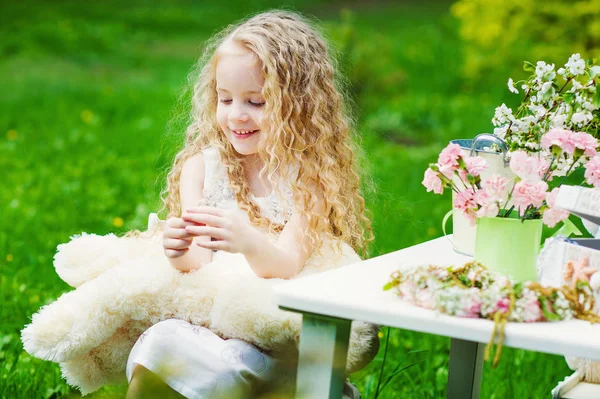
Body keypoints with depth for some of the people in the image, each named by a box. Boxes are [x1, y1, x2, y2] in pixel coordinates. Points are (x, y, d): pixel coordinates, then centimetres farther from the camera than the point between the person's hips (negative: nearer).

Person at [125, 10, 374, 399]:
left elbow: (286, 265, -15)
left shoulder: (310, 175, -1)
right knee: (163, 342, -29)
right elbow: (201, 262, -3)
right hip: (201, 316, 2)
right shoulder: (201, 165, 7)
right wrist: (183, 252, -27)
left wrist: (249, 242, -37)